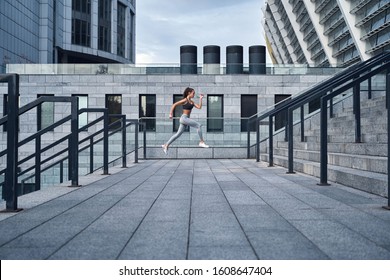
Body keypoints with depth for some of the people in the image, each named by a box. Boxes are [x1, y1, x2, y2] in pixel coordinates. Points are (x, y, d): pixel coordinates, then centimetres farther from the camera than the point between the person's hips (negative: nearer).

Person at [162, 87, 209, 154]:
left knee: (178, 134, 10)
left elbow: (199, 107, 9)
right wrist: (171, 114, -12)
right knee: (199, 125, -14)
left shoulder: (191, 102, 15)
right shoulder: (185, 100, -8)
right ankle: (201, 142, -10)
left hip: (186, 119, 9)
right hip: (184, 118, -9)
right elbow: (174, 105, -7)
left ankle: (166, 145, 16)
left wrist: (200, 99, 5)